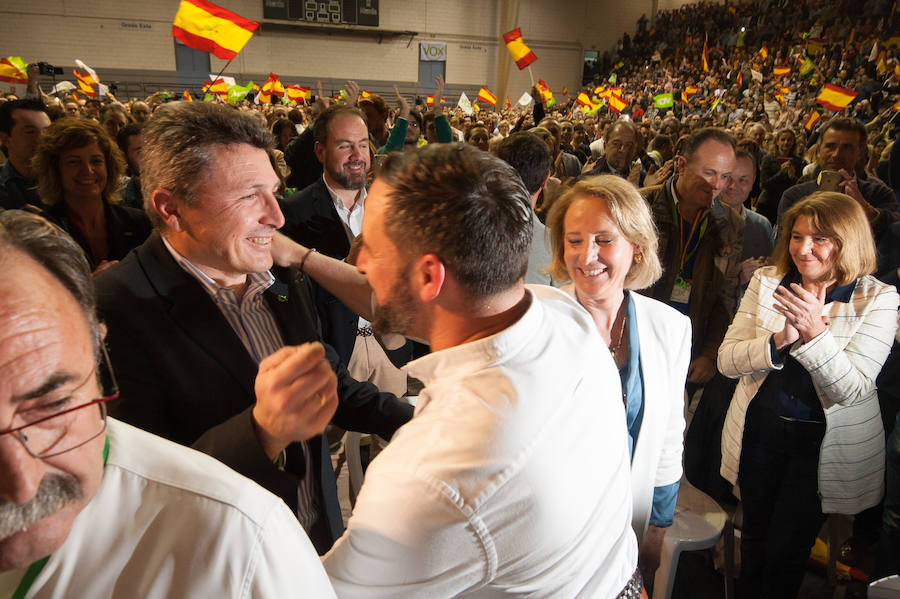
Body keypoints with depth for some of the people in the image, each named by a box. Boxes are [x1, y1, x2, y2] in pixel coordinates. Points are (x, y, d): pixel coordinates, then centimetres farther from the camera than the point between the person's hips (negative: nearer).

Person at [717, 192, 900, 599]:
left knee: (787, 550, 8)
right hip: (759, 431, 3)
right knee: (755, 538, 19)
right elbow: (727, 360, -9)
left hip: (823, 441, -2)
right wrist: (779, 340, -27)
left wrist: (815, 332, -32)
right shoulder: (766, 282, -4)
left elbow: (853, 388, -18)